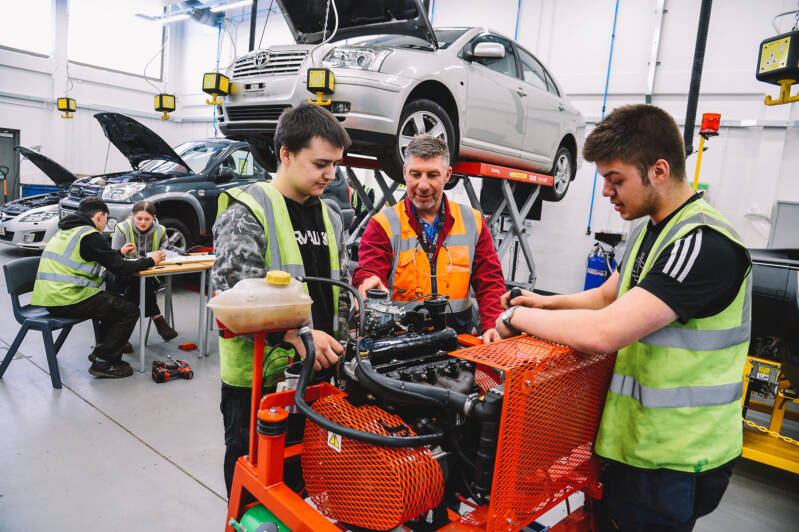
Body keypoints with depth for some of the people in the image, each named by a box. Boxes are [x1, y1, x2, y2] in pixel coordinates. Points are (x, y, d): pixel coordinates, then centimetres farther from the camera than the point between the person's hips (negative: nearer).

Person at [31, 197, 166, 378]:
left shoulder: (63, 233, 19)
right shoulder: (90, 236, -12)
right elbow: (120, 268, -12)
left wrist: (119, 252, 40)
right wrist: (150, 261, 2)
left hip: (49, 298, 10)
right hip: (69, 301, -10)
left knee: (113, 302, 26)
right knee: (130, 311, -3)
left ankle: (102, 351, 25)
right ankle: (102, 362, 2)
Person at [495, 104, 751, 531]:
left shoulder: (705, 244, -25)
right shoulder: (649, 230, 7)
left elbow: (603, 333, -33)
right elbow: (607, 296, 19)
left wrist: (517, 317, -19)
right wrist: (548, 303, 1)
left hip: (674, 462, -8)